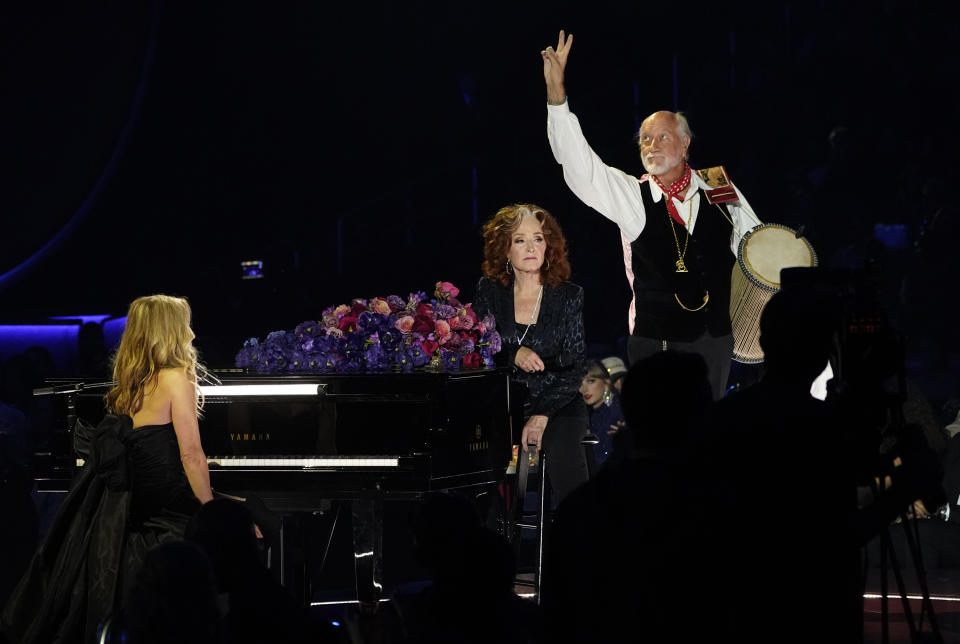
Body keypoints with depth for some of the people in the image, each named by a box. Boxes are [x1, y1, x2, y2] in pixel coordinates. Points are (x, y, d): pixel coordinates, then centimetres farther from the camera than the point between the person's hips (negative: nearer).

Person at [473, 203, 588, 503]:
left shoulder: (569, 296, 3)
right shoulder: (489, 292, 7)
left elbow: (573, 367, -2)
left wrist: (541, 415, -14)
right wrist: (513, 355, -16)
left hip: (557, 404, -1)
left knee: (565, 453, -33)